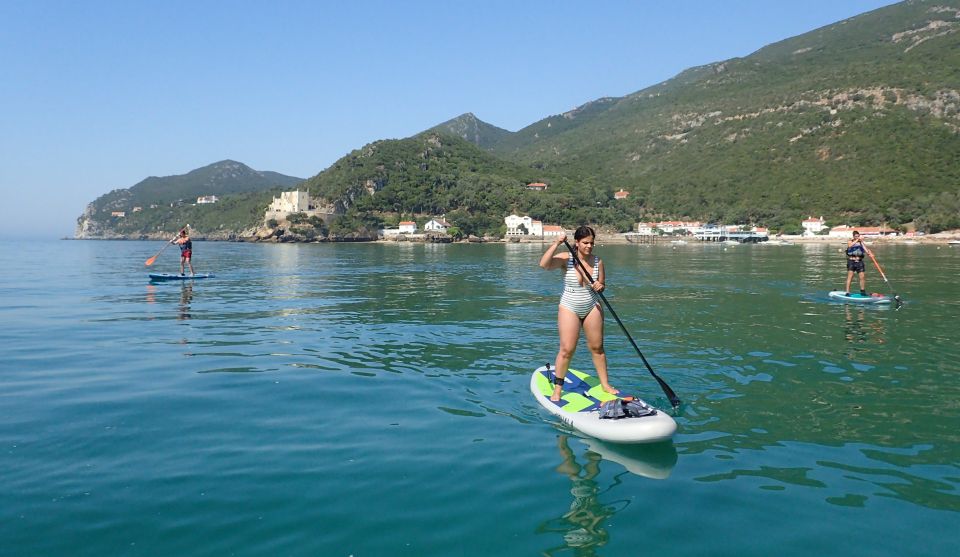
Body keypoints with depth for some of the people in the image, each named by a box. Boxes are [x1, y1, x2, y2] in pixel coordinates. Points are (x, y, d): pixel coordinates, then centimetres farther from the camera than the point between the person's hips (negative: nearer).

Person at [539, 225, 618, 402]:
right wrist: (556, 243, -32)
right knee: (567, 349, -6)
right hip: (570, 308, -3)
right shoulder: (566, 259, -13)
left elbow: (601, 284, 9)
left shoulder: (598, 262, -2)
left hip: (592, 307, 3)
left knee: (597, 347, 11)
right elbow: (544, 264, -30)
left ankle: (605, 384, 25)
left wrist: (600, 287, -14)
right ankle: (557, 388, 7)